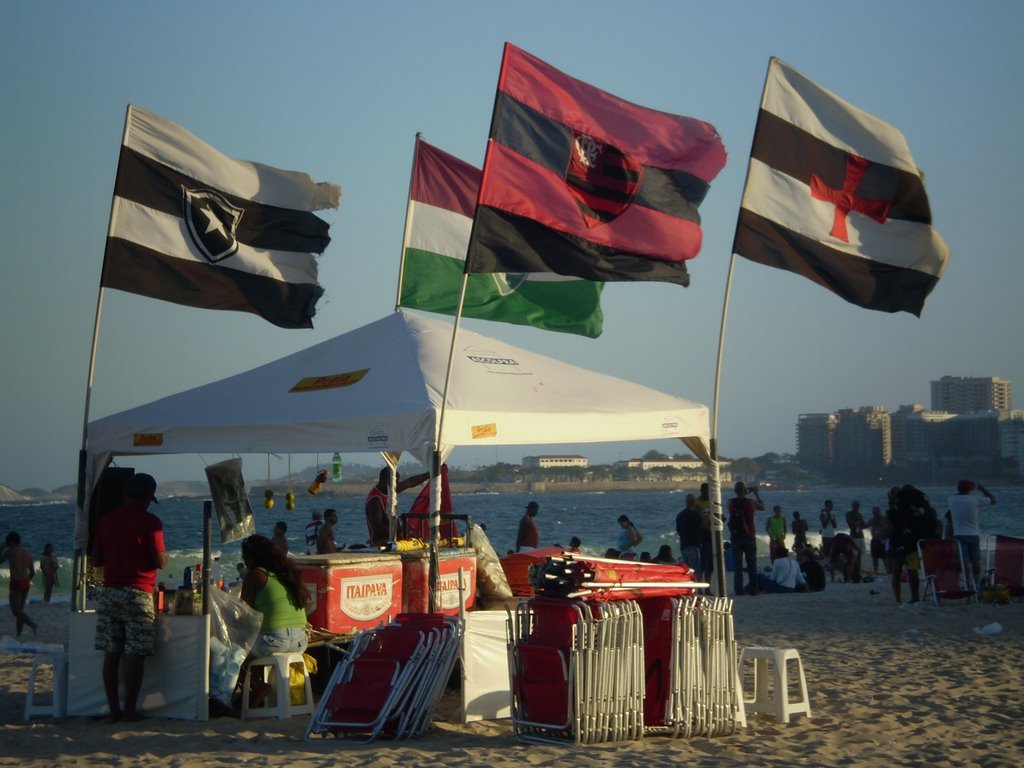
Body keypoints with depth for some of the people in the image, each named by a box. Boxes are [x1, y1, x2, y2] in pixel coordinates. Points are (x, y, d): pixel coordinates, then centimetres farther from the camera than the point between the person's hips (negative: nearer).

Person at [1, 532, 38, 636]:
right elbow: (32, 572, 12)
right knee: (20, 609, 16)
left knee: (16, 611, -4)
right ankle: (18, 634, 15)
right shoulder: (27, 553, 10)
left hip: (16, 584, -7)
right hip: (26, 584, 7)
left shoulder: (10, 551, -8)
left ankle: (33, 624, -25)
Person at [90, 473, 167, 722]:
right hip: (138, 593, -5)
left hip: (109, 592, 5)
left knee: (111, 654, 6)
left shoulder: (105, 521, 8)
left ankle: (113, 709, 8)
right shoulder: (150, 522, -6)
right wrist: (164, 559, 13)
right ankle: (130, 709, -1)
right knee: (135, 655, -1)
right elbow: (160, 562, -9)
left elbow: (96, 560, 11)